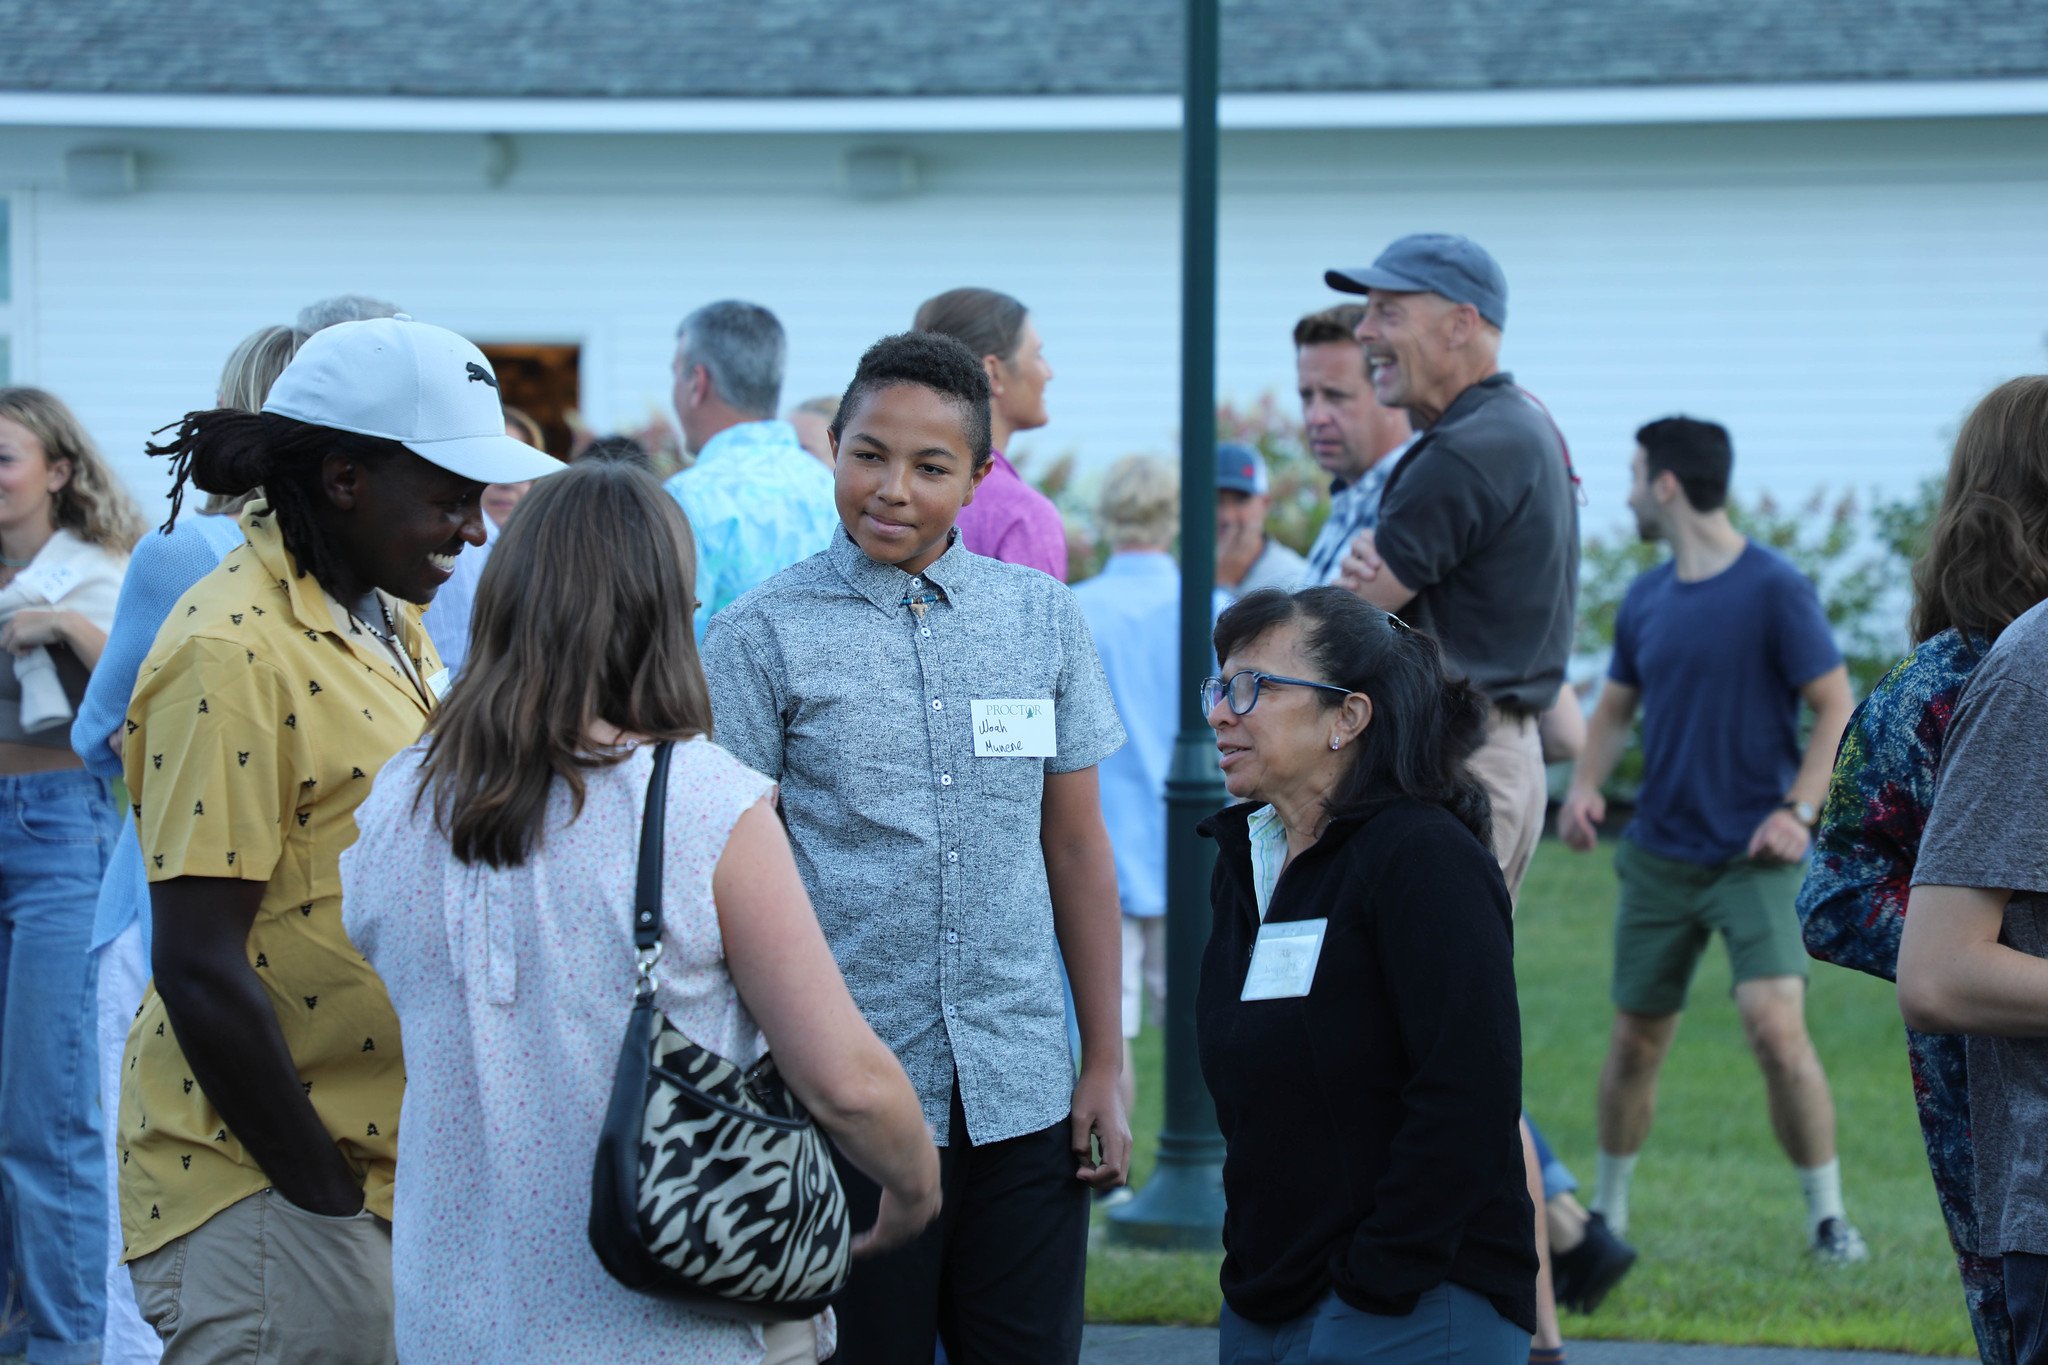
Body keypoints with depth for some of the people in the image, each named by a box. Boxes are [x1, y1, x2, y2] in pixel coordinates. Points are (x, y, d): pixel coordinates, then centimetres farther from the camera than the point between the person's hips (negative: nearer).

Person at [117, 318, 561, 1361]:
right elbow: (200, 966, -20)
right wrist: (325, 1199, -16)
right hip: (266, 1191, -8)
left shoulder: (385, 621, 12)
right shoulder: (230, 652, -16)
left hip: (393, 1152, 8)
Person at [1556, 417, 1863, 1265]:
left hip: (1754, 857, -5)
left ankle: (1828, 1218, -6)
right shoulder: (1645, 600, 8)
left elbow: (1836, 712, -6)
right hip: (1660, 857, 5)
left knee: (1776, 1027, -18)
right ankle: (1609, 1209, 26)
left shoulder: (1775, 589, -9)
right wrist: (1585, 783, -1)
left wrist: (1800, 811, -17)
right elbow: (1616, 709, 18)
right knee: (1636, 1037, 9)